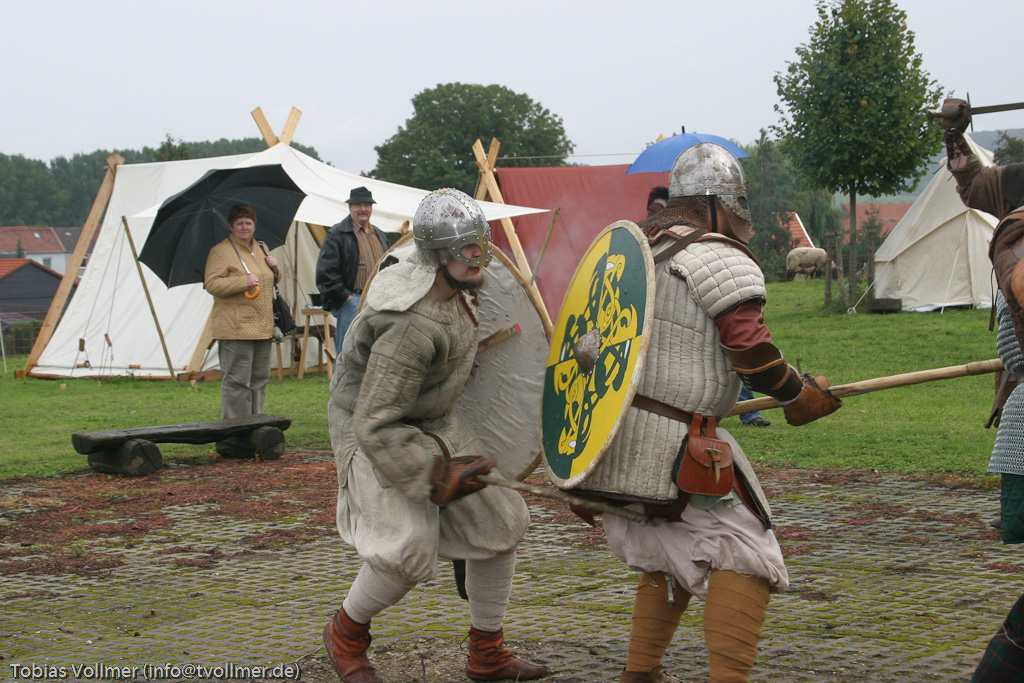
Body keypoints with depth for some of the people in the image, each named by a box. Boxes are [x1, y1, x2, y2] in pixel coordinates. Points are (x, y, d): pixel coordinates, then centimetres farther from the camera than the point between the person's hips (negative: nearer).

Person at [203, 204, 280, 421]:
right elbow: (211, 284, -15)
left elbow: (272, 281, 30)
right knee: (237, 381, -8)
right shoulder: (220, 251, -6)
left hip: (262, 327, 8)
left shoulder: (260, 248, 18)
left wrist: (275, 269, 7)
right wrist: (243, 282, -22)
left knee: (260, 379, 12)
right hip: (235, 328, -8)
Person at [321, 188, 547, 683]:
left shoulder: (424, 258, -11)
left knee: (500, 522, 4)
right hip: (373, 432, -9)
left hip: (435, 423, 9)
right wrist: (435, 476, -33)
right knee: (408, 548, -23)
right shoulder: (414, 328, -36)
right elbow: (377, 426, -36)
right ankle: (345, 637, 9)